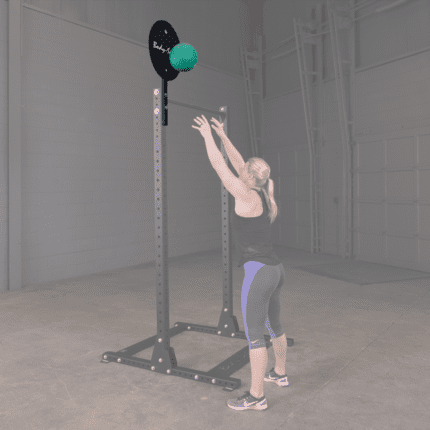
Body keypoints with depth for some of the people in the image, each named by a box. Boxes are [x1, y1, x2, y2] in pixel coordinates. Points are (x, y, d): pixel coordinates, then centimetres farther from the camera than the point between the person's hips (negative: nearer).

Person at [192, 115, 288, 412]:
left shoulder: (247, 196, -15)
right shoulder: (264, 193, 7)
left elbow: (220, 166, -7)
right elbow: (239, 164, 17)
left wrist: (207, 136, 5)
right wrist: (223, 136, 23)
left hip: (259, 272, -9)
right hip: (276, 269, 9)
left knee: (254, 334, 1)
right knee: (274, 325, 24)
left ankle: (257, 396, 12)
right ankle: (280, 374, 42)